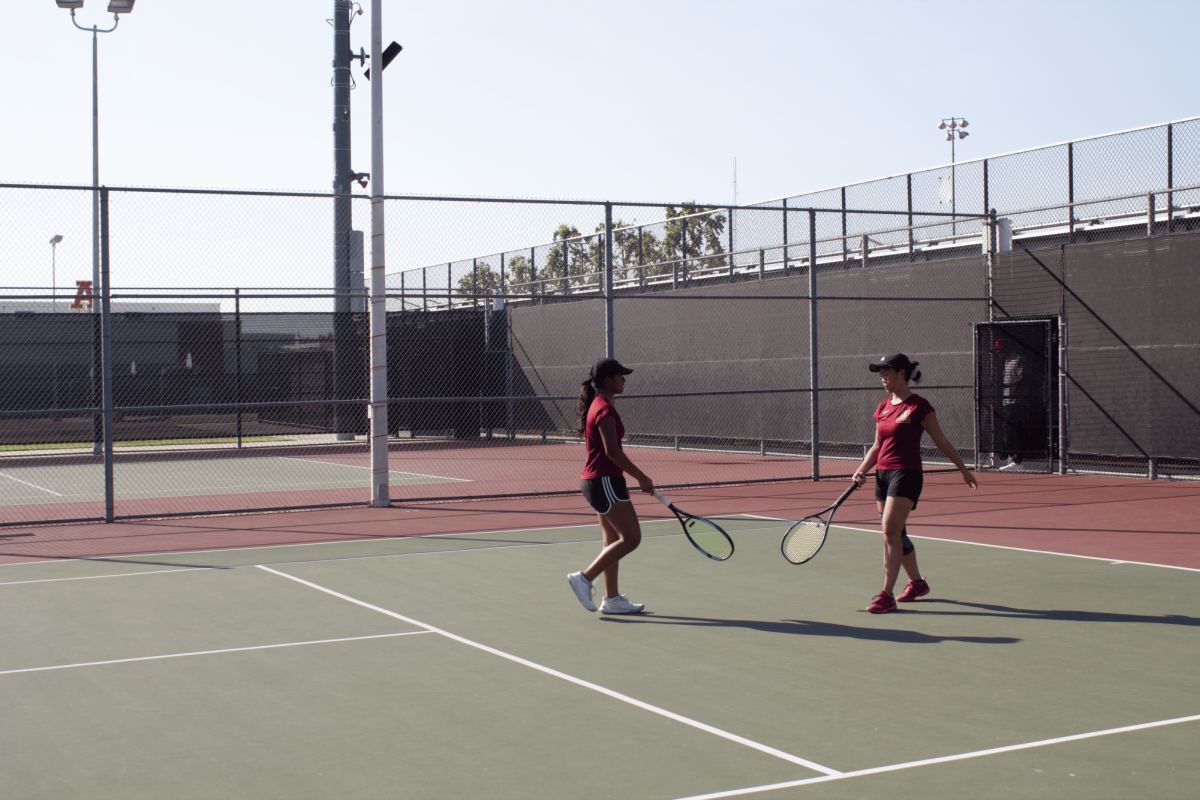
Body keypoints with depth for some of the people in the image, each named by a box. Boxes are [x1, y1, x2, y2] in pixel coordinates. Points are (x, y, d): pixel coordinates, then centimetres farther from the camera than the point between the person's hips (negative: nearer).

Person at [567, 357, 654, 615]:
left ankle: (612, 599, 17)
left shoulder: (597, 406, 15)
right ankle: (585, 578, -5)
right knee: (631, 538, -7)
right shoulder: (605, 409, -16)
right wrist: (642, 478, -18)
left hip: (596, 480, 10)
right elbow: (612, 451, -23)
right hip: (605, 481, -10)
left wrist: (620, 485, 23)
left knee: (613, 540, 13)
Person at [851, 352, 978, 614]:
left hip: (906, 474, -7)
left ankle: (887, 595, -15)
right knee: (897, 534, 13)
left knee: (891, 531, -16)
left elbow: (941, 441, -1)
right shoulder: (883, 407, 12)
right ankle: (917, 582, 31)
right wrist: (861, 470, 5)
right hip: (882, 474, 7)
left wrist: (964, 469, 4)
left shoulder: (919, 406, -8)